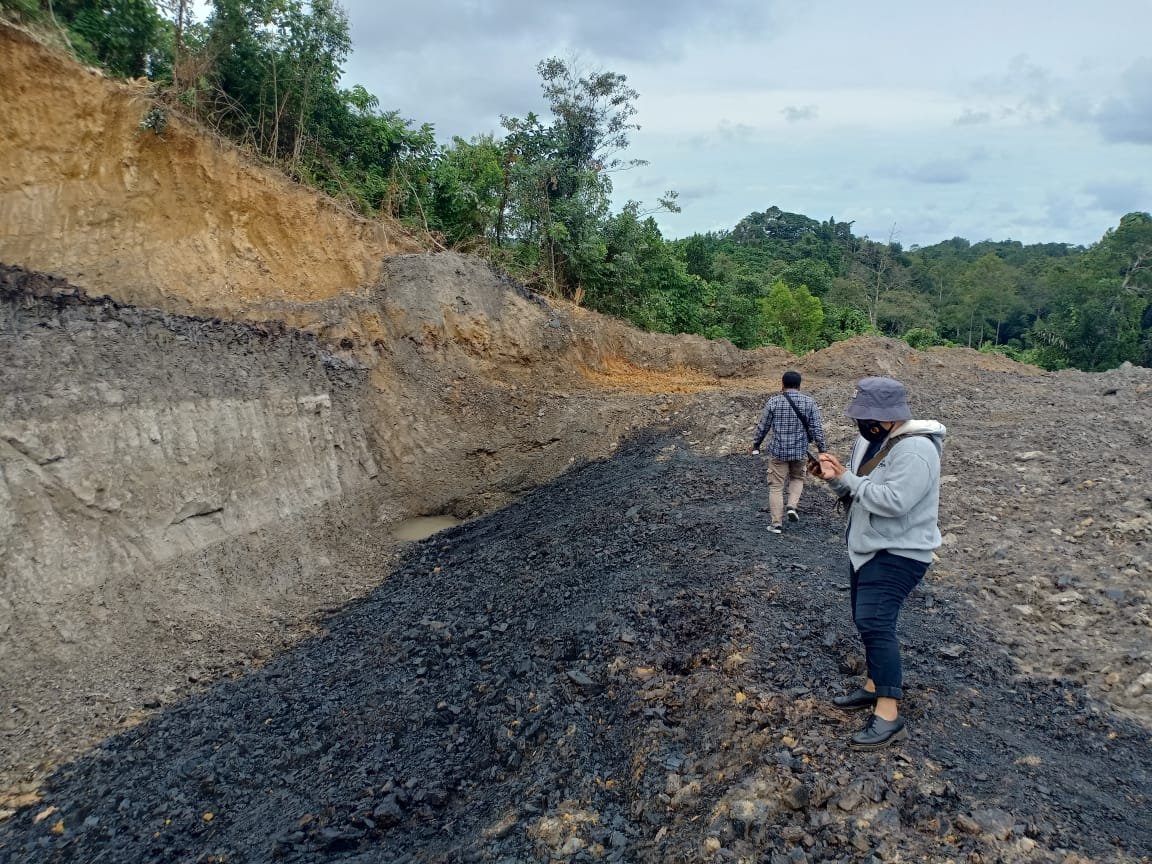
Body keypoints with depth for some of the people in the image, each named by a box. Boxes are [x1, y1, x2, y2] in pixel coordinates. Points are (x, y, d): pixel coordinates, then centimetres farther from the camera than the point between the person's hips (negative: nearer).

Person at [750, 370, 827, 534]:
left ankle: (777, 524, 5)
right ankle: (792, 505, 5)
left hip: (778, 452, -2)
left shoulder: (773, 402, -6)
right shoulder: (809, 402, -3)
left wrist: (755, 445, 15)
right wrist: (822, 450, 6)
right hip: (801, 452, 2)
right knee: (797, 478, 26)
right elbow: (817, 429, -3)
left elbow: (763, 426, 1)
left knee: (776, 486, 6)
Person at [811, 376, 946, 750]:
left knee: (874, 622, -18)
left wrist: (848, 478, -22)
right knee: (868, 620, 18)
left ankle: (889, 716, -13)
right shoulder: (869, 440, 6)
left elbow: (892, 501, -32)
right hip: (868, 547, 10)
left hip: (899, 553, -10)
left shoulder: (915, 450, -23)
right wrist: (835, 477, -10)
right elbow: (856, 490, 12)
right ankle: (876, 686, 36)